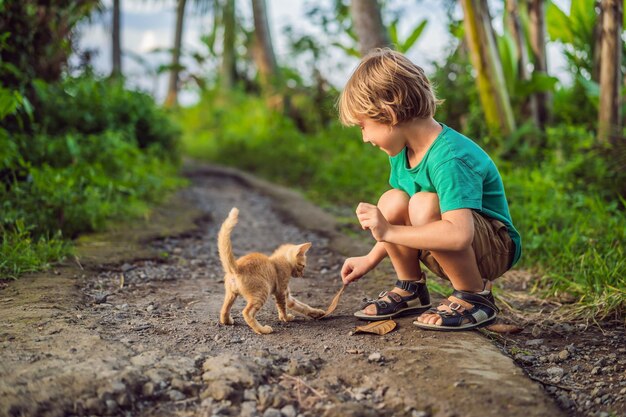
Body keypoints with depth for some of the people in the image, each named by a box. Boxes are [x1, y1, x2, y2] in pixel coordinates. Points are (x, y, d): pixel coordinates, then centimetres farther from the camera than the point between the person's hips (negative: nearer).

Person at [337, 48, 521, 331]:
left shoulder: (449, 159, -30)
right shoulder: (402, 150, -1)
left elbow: (459, 234, -43)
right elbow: (399, 223, 12)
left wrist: (388, 232, -37)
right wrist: (370, 260, 9)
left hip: (495, 249, -8)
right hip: (447, 253, 8)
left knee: (424, 204, -32)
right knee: (391, 202, -15)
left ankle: (475, 297, -16)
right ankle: (410, 289, 6)